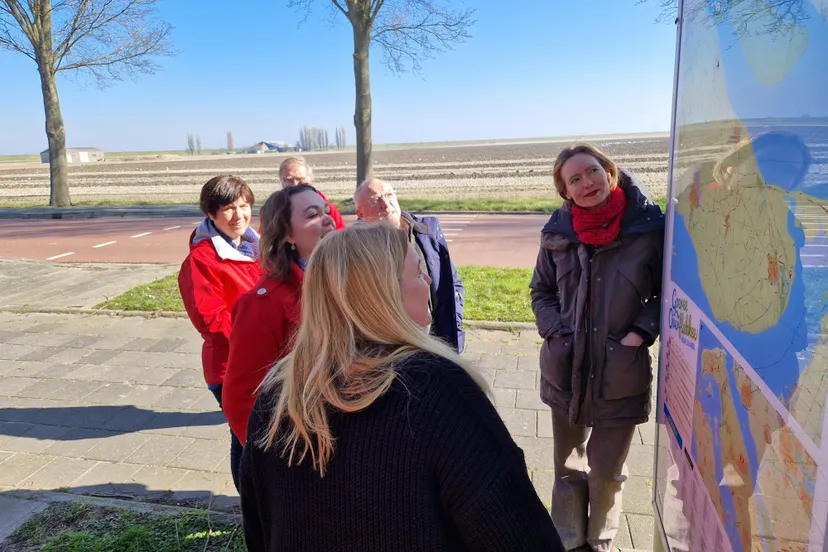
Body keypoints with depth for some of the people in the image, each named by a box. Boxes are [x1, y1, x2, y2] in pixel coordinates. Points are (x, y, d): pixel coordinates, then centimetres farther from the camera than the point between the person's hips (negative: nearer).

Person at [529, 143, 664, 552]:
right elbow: (541, 290, 10)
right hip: (565, 369, 2)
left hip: (621, 374, -2)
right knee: (567, 468, 17)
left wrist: (641, 332, -12)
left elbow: (668, 293, 1)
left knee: (607, 472, 12)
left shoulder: (648, 226, -9)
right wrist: (556, 331, -4)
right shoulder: (559, 231, -2)